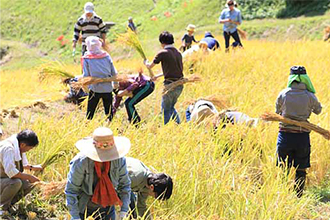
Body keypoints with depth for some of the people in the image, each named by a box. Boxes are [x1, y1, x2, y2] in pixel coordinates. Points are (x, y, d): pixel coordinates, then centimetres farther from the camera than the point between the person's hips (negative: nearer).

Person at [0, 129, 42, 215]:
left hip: (8, 179, 10)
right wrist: (29, 176, -26)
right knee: (16, 182, -35)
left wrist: (32, 167, 7)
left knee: (31, 183, -2)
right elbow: (10, 172, -35)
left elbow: (23, 164, 23)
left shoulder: (19, 147, 2)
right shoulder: (8, 148, -28)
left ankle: (8, 204, 7)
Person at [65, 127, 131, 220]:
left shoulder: (119, 160, -14)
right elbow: (71, 190, -16)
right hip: (85, 210, -3)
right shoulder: (80, 162, -25)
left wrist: (124, 210, -4)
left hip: (108, 209, 3)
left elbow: (124, 184, 0)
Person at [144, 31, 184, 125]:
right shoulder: (178, 53, 11)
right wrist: (158, 76, 31)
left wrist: (145, 62, 26)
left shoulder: (163, 53, -9)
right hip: (180, 85, 7)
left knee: (165, 110, 7)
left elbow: (150, 66, 3)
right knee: (171, 107, 23)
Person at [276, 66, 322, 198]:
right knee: (301, 170, 11)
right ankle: (298, 197, 14)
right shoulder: (310, 96, -6)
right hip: (302, 137, 0)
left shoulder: (283, 94, -5)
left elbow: (277, 112, 8)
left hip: (285, 135, 0)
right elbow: (318, 110, 12)